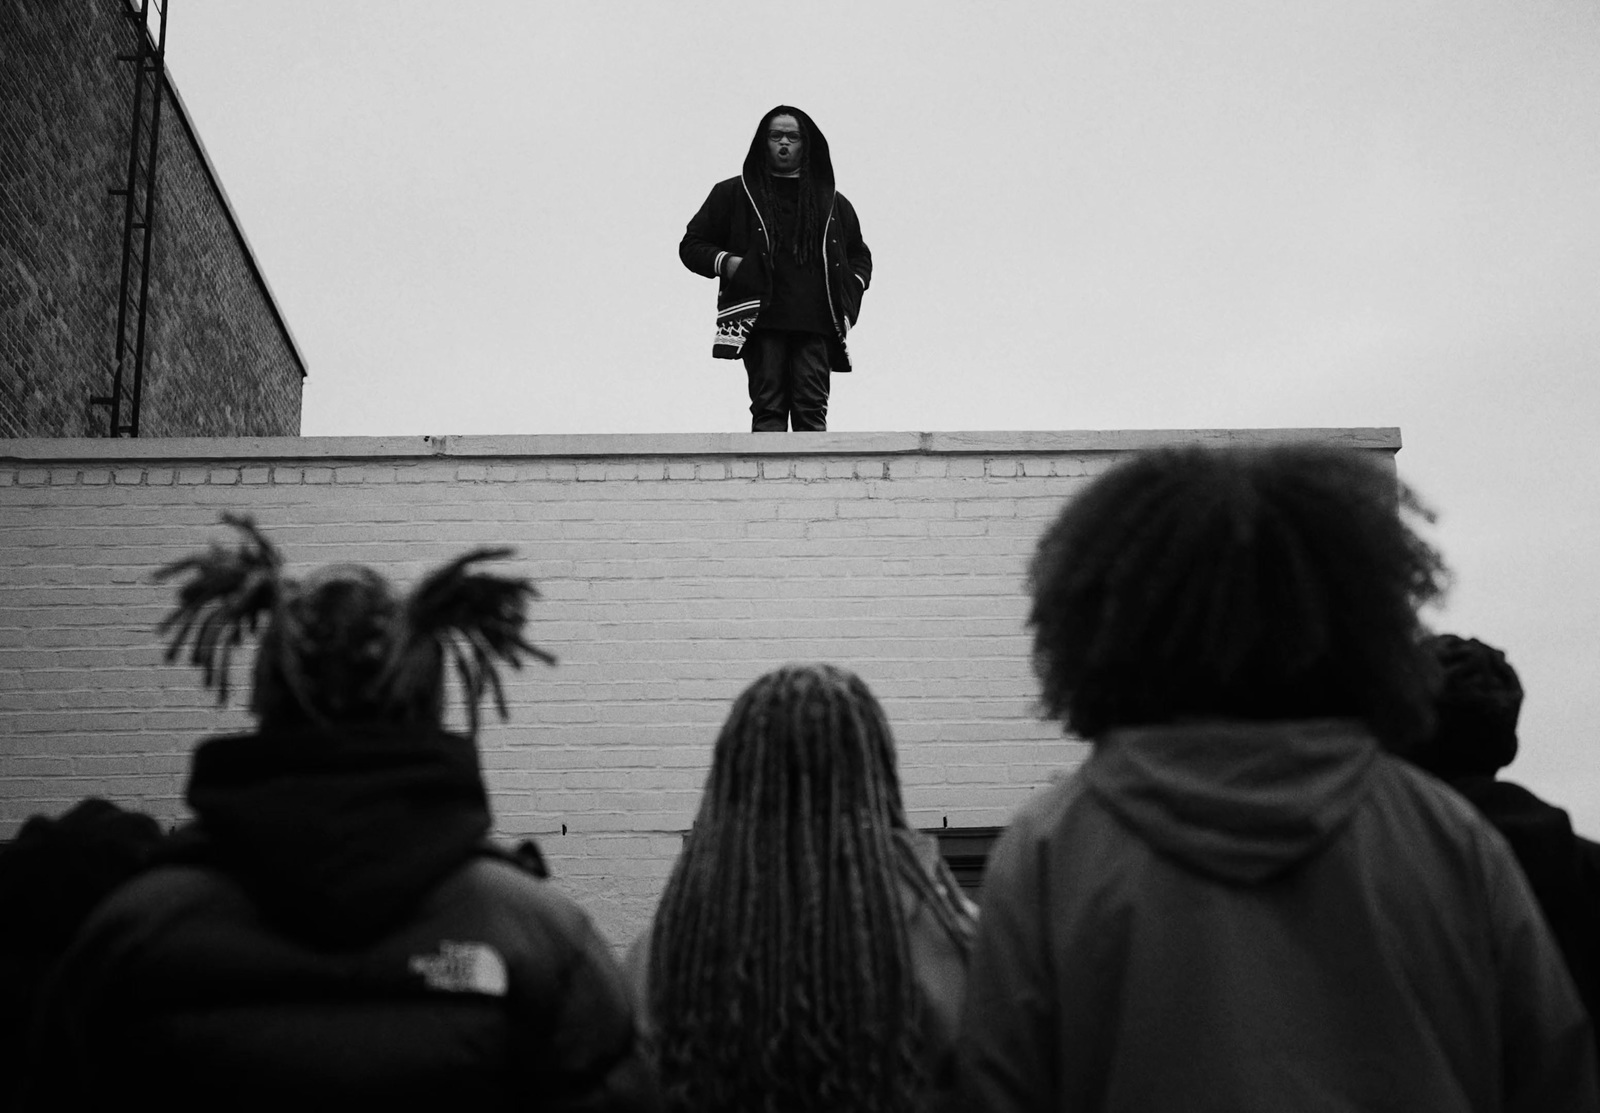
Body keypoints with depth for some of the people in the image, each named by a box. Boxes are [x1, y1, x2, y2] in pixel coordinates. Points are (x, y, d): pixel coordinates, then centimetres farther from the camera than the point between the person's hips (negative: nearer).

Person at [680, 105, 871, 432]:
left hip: (816, 325, 2)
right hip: (761, 321, -2)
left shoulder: (832, 202, 21)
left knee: (812, 411, -6)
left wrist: (848, 298, 10)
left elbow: (860, 257, 29)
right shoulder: (734, 194, 15)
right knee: (768, 411, -8)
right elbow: (692, 245, 17)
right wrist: (724, 262, -3)